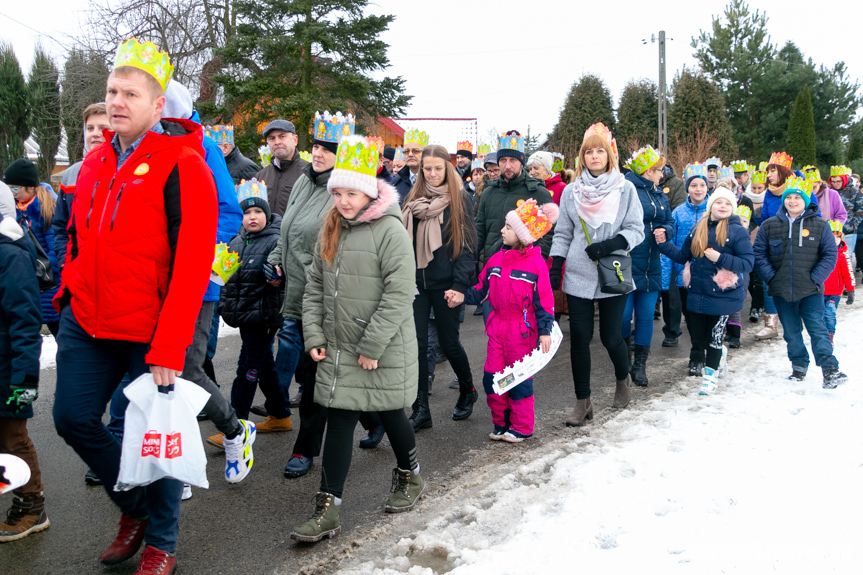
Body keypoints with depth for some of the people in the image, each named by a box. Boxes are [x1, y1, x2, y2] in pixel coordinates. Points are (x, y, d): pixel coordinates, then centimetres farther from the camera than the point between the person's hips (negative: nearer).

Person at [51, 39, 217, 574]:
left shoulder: (184, 167, -12)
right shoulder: (96, 163, 10)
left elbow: (192, 265, -17)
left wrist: (169, 348, -20)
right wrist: (70, 291, 10)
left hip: (150, 333, -7)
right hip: (87, 324, 7)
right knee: (73, 418, 11)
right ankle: (133, 507, 34)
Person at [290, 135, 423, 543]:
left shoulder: (390, 230, -15)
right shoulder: (331, 230, 7)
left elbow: (400, 294, -19)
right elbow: (315, 287, 11)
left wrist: (373, 346, -19)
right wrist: (314, 336, 2)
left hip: (385, 352, -5)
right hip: (338, 350, 5)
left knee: (390, 416, 12)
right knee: (338, 423, 5)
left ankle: (409, 478, 40)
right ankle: (327, 511, 10)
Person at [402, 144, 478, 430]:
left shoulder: (460, 199, -3)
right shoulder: (412, 199, 10)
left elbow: (467, 244, -7)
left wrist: (460, 285, -14)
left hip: (445, 283, -4)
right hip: (415, 281, 4)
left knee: (448, 342, 6)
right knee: (417, 343, 0)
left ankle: (467, 391, 33)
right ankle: (420, 409, 8)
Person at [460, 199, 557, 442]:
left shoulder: (536, 263, -11)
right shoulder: (496, 259, 7)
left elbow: (544, 301, -10)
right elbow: (482, 289, 13)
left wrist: (545, 331, -13)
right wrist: (462, 296, -1)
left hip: (523, 330, -6)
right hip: (497, 328, 6)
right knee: (492, 377, 7)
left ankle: (521, 427, 19)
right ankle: (501, 423, 24)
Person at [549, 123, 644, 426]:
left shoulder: (625, 190, 2)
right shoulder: (571, 192, 7)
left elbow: (636, 230, -1)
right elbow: (562, 234, 11)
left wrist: (609, 244, -17)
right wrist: (555, 268, 2)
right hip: (578, 276, 2)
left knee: (611, 337, 1)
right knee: (580, 338, -1)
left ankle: (623, 378, 35)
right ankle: (582, 402, 11)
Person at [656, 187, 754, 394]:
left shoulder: (738, 231, -10)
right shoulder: (698, 229, 6)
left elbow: (748, 263, -15)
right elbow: (683, 256, 14)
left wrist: (720, 258, -25)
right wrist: (664, 244, 2)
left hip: (723, 295, -5)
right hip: (698, 293, 5)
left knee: (714, 335, 5)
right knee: (697, 334, 11)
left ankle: (710, 374, 25)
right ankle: (719, 352, 42)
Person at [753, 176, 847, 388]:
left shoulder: (820, 226, 0)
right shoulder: (769, 225, 3)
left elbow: (830, 255, 1)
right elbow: (759, 254, 6)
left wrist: (816, 279, -9)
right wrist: (771, 277, -6)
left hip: (810, 291, -2)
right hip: (781, 291, 2)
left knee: (818, 329, -8)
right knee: (791, 332, 12)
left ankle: (830, 370, -9)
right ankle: (799, 367, 25)